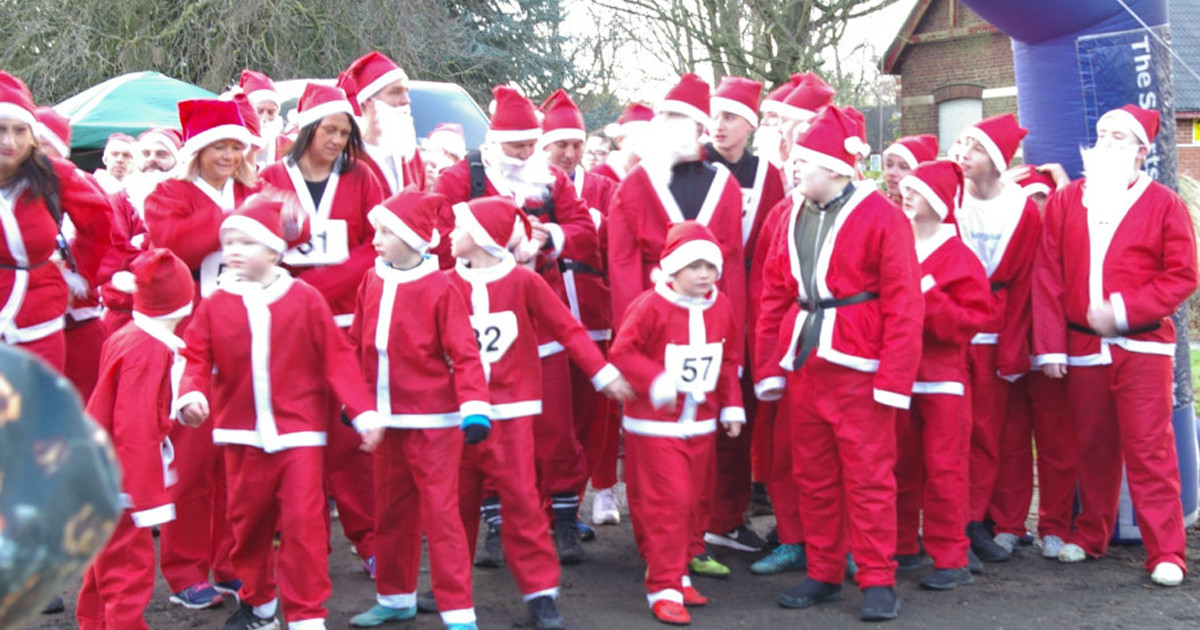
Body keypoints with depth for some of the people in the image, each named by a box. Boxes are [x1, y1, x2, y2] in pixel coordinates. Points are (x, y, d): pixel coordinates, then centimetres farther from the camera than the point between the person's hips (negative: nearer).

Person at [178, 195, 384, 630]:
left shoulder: (304, 300, -4)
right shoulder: (215, 306, 2)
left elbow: (337, 358, -4)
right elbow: (197, 358, 0)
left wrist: (364, 412, -8)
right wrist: (192, 395, -22)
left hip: (299, 430, -3)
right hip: (242, 434, 3)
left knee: (303, 522, -6)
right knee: (248, 519, 15)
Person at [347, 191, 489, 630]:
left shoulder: (438, 288, -13)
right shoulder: (372, 281, 4)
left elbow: (464, 353, -15)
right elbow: (358, 346, 11)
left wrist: (473, 407, -22)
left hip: (433, 421, -6)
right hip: (387, 418, 6)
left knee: (440, 512, -4)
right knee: (390, 510, 16)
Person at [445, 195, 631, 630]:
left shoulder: (523, 282, -3)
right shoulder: (448, 285, 2)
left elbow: (568, 328, 0)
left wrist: (602, 373, -1)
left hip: (511, 412, -3)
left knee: (520, 497, -5)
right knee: (457, 500, 9)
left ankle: (540, 592, 1)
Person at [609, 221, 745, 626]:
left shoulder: (721, 307, 4)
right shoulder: (651, 306, -15)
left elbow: (729, 359, 14)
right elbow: (623, 352, -14)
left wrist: (732, 405, 11)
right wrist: (655, 381, -26)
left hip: (701, 424, 6)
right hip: (656, 425, -6)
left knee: (693, 501, 14)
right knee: (667, 503, -8)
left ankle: (677, 573, 30)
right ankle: (664, 589, -1)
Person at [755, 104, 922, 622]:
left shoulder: (882, 217, -7)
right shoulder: (793, 219, 11)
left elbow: (903, 304, -11)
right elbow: (773, 297, 11)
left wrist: (894, 377, -16)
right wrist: (769, 366, 5)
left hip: (859, 366, -6)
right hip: (802, 361, 6)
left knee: (868, 475, 0)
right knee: (813, 475, 11)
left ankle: (877, 581, 8)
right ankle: (823, 574, 21)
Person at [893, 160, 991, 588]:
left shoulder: (959, 259, -6)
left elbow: (971, 320, -12)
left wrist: (927, 298, -21)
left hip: (942, 377, -5)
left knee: (943, 469, -4)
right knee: (900, 467, 11)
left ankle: (951, 560, 0)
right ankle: (903, 548, 22)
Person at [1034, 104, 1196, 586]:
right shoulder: (1065, 202, 8)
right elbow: (1048, 277, 5)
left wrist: (1123, 310, -15)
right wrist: (1049, 345, -1)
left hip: (1142, 347, -3)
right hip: (1082, 347, 3)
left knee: (1149, 450, -5)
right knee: (1092, 447, 11)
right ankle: (1090, 535, 25)